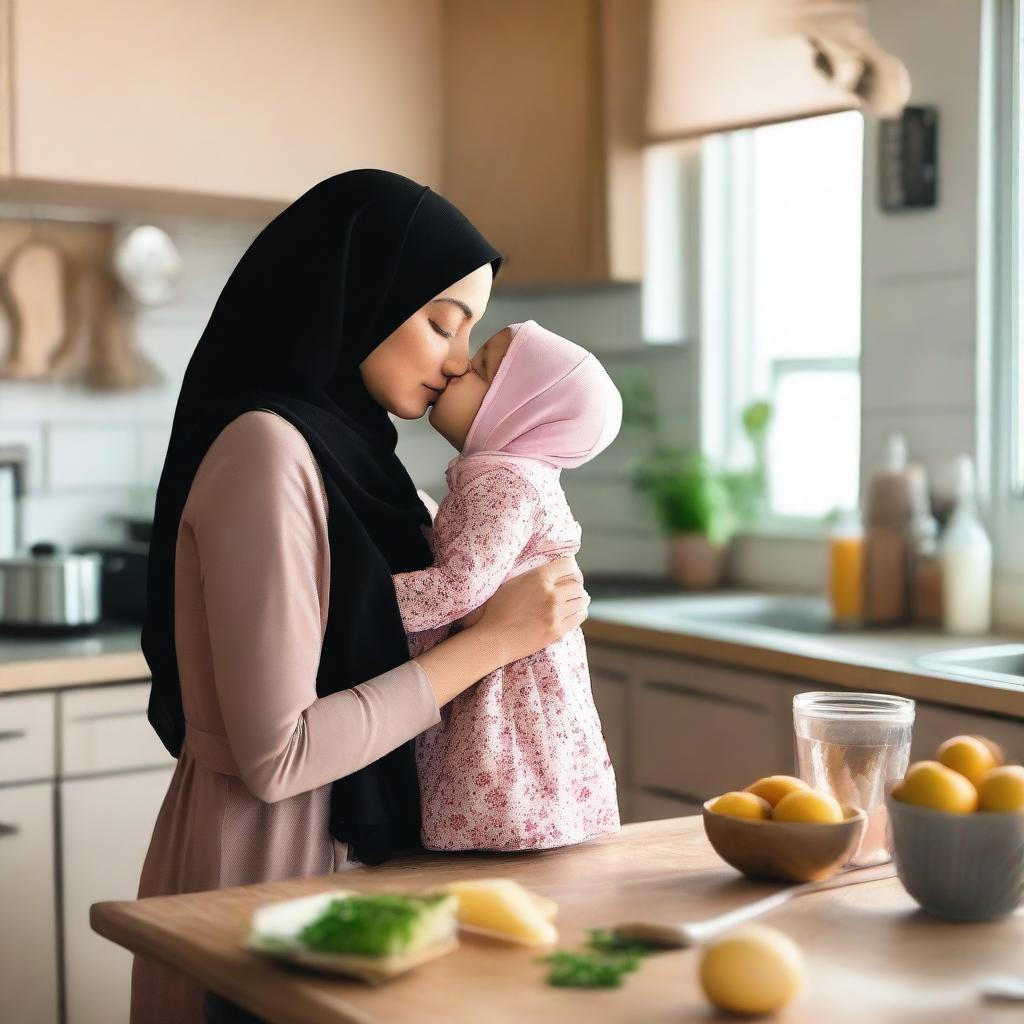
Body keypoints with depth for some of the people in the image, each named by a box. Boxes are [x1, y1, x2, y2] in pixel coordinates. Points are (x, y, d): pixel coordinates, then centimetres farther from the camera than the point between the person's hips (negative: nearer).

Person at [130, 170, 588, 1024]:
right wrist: (490, 641, -17)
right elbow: (277, 754, -23)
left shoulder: (344, 443, 8)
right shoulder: (268, 449, -19)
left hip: (347, 844, 8)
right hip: (265, 861, -8)